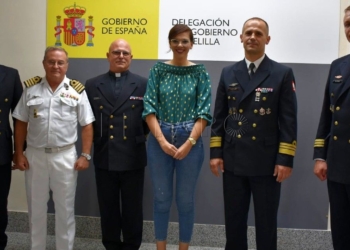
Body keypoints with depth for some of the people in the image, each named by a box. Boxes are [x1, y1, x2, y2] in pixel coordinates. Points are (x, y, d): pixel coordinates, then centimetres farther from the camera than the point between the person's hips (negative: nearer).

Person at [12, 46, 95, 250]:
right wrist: (19, 154, 1)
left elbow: (87, 126, -2)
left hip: (65, 156, -1)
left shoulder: (77, 90, -2)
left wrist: (86, 155, -7)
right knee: (36, 207, 14)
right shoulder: (31, 88, 2)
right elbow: (21, 124, 5)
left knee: (65, 208, 9)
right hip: (35, 155, 2)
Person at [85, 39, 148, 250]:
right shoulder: (92, 85, 7)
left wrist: (139, 137, 1)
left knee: (132, 210, 10)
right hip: (104, 157, 2)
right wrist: (97, 141, 3)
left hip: (133, 157, -1)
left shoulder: (144, 84, 2)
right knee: (108, 210, 13)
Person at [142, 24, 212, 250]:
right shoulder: (158, 70, 3)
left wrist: (189, 143, -13)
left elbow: (204, 112, -4)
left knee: (186, 199, 9)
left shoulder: (200, 72, 1)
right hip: (159, 141, 1)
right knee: (161, 198, 9)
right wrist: (162, 140, -13)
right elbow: (149, 107, -3)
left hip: (190, 141, -1)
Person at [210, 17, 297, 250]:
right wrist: (215, 152, 3)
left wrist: (285, 159, -11)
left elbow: (289, 121, -5)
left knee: (266, 223, 8)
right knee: (233, 221, 12)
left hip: (267, 163, -3)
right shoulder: (228, 73, 9)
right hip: (233, 161, 3)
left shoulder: (282, 74, -1)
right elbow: (219, 117, 9)